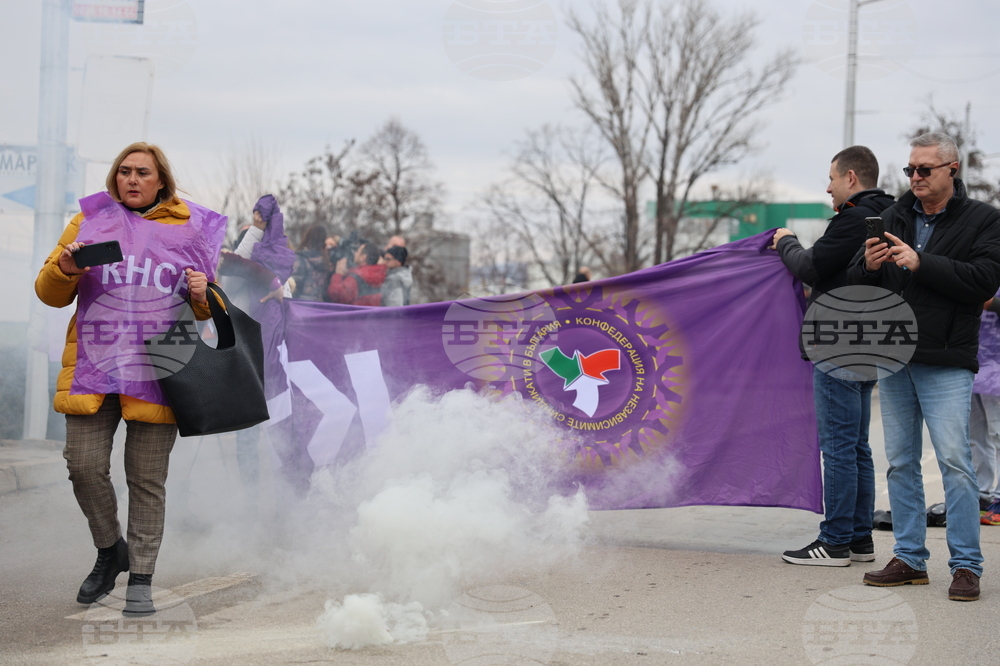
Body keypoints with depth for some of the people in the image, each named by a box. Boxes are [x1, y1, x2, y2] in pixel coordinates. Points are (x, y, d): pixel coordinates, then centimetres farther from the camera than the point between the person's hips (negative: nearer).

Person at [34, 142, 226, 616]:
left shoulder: (190, 229, 9)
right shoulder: (90, 220, 10)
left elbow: (207, 308, 16)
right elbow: (50, 294, 11)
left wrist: (203, 296, -7)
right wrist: (65, 270, -10)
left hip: (158, 369, -1)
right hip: (93, 365, 1)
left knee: (146, 478, 1)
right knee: (84, 465, -7)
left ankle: (141, 579, 10)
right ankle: (110, 550, 18)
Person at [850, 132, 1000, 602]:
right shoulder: (895, 218, 12)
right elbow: (856, 287, 13)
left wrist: (921, 264, -19)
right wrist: (868, 266, -10)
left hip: (946, 365, -5)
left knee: (954, 460, -10)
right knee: (901, 462, 8)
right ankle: (909, 559, 16)